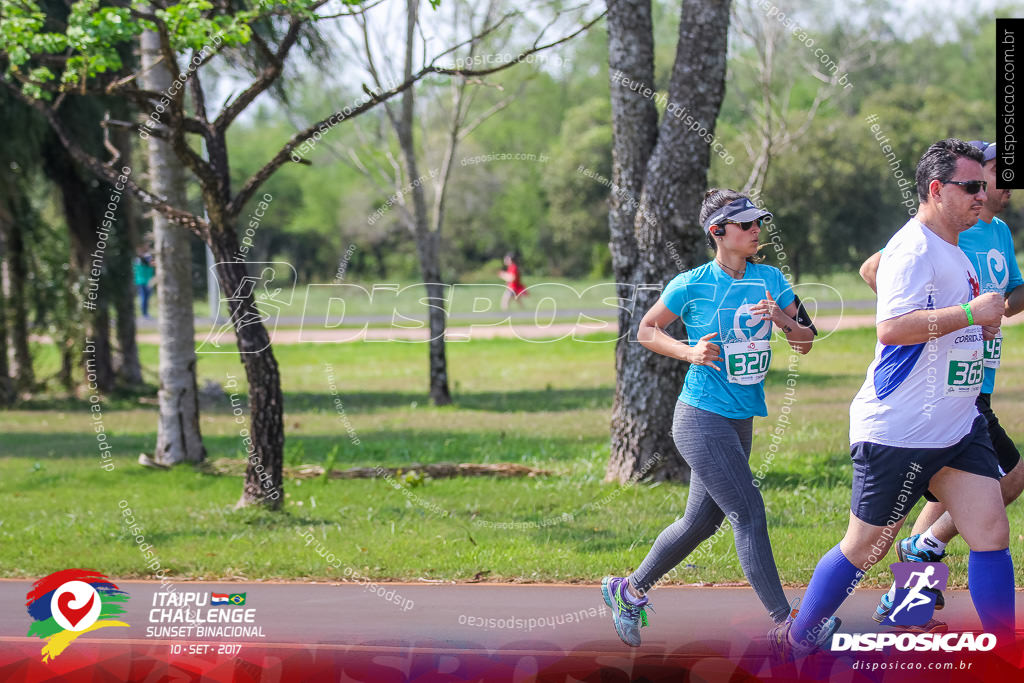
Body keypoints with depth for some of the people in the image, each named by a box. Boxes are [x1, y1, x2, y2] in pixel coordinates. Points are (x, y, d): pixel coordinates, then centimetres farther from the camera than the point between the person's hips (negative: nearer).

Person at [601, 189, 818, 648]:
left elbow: (805, 343, 5)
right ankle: (785, 623, -9)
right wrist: (689, 351, -12)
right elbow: (646, 331, 4)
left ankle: (629, 591, 32)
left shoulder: (770, 280, 5)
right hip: (702, 417, -7)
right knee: (749, 516, -11)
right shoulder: (691, 285, -9)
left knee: (700, 522, 15)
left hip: (741, 418, 7)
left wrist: (781, 319, -16)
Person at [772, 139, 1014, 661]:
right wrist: (970, 313, -27)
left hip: (958, 425, 9)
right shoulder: (913, 249, -17)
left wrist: (981, 324, 18)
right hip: (899, 430, -9)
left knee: (991, 532, -3)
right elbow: (891, 328, -28)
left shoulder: (955, 253, 15)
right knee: (866, 547, 2)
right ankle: (793, 641, 19)